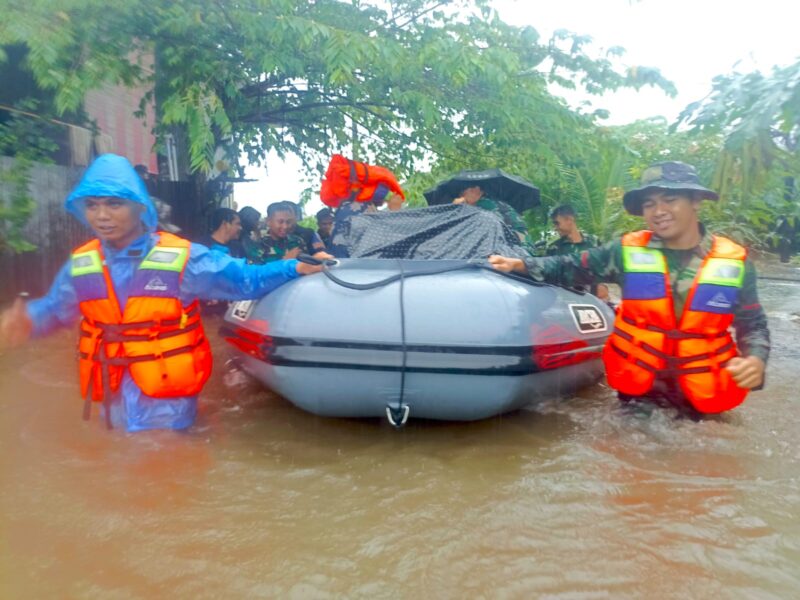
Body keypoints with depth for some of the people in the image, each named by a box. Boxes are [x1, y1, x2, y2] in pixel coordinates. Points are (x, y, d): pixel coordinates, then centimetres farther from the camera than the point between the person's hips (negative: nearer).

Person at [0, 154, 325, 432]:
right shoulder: (80, 264, 1)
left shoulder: (182, 257, -13)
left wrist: (295, 268, -18)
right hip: (114, 398, 5)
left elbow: (245, 280, -9)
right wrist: (27, 320, -7)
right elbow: (55, 307, 14)